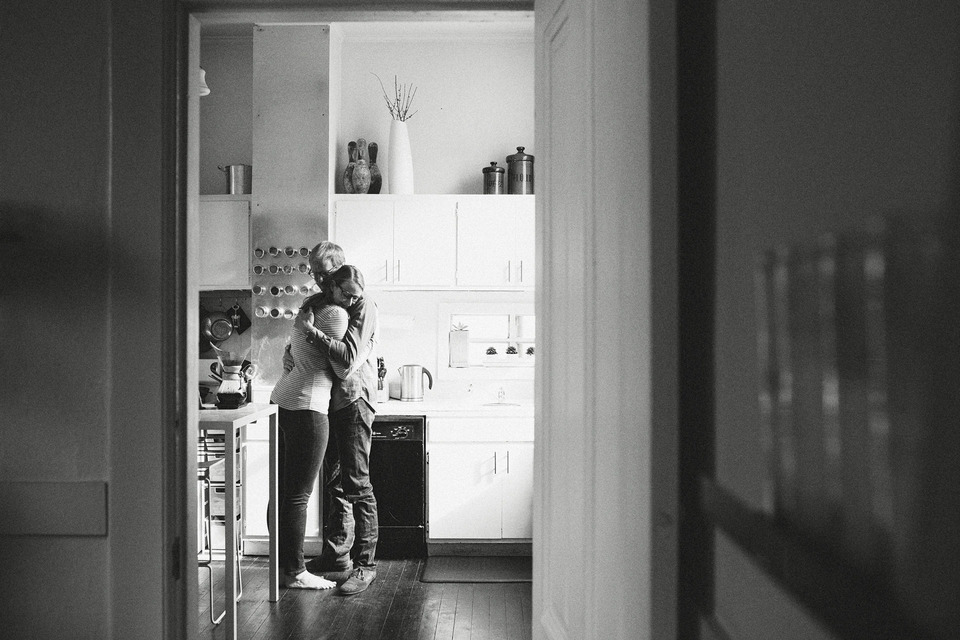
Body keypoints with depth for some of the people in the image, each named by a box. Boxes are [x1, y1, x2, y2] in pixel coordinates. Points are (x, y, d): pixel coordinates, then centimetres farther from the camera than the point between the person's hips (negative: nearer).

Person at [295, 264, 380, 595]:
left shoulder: (364, 308, -11)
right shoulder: (325, 306, 14)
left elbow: (349, 356, -23)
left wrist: (310, 330, -22)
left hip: (354, 402, -9)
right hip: (332, 403, 9)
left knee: (357, 484, -9)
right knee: (336, 481, 16)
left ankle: (365, 564, -5)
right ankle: (337, 553, 27)